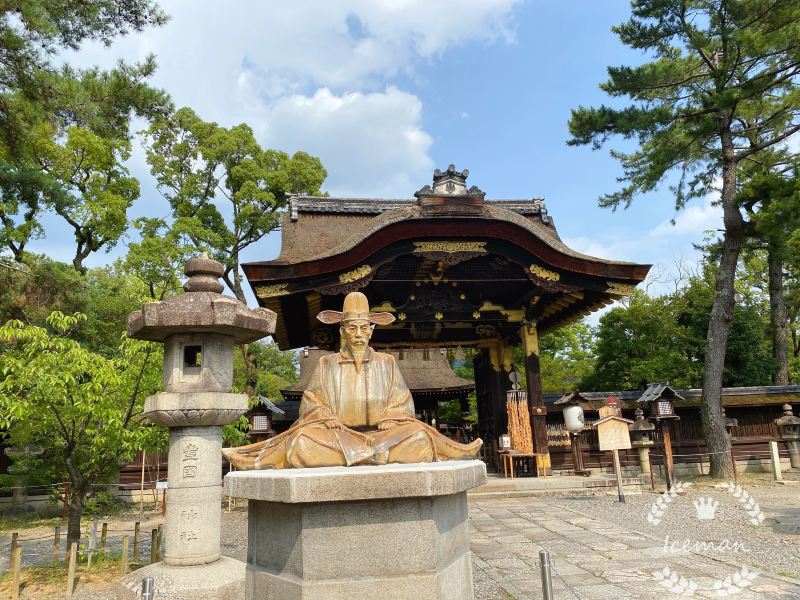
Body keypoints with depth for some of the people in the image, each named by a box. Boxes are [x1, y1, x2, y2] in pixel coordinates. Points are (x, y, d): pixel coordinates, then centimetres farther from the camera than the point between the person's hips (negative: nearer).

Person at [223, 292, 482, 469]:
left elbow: (402, 401, 9)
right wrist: (326, 417, -13)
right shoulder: (327, 364, 12)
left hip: (381, 431, 1)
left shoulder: (387, 363, 13)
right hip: (337, 434, 0)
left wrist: (390, 419, -10)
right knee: (305, 440, -30)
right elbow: (312, 402, 5)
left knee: (417, 435, -27)